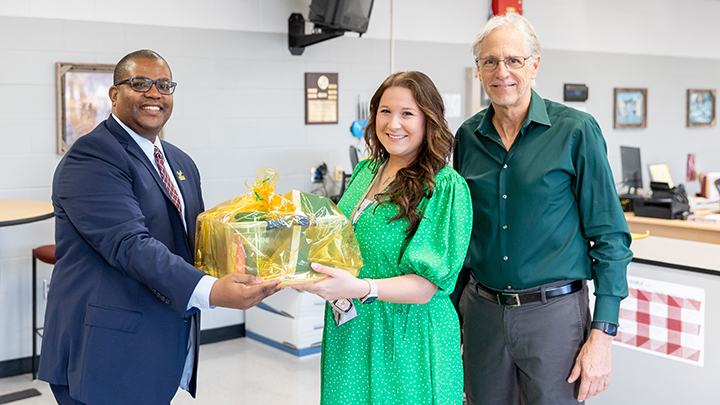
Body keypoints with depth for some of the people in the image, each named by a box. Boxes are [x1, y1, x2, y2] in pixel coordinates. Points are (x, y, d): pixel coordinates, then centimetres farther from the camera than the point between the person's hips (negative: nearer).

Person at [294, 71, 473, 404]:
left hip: (405, 339, -6)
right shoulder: (366, 171, 7)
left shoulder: (447, 187, -14)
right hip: (348, 334, 6)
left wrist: (360, 289, -32)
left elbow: (426, 286, -18)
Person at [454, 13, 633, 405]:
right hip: (482, 309, 4)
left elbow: (609, 237, -7)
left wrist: (601, 335, -12)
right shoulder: (467, 137, 5)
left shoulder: (576, 131, -7)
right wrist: (452, 314, 10)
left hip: (553, 313, -3)